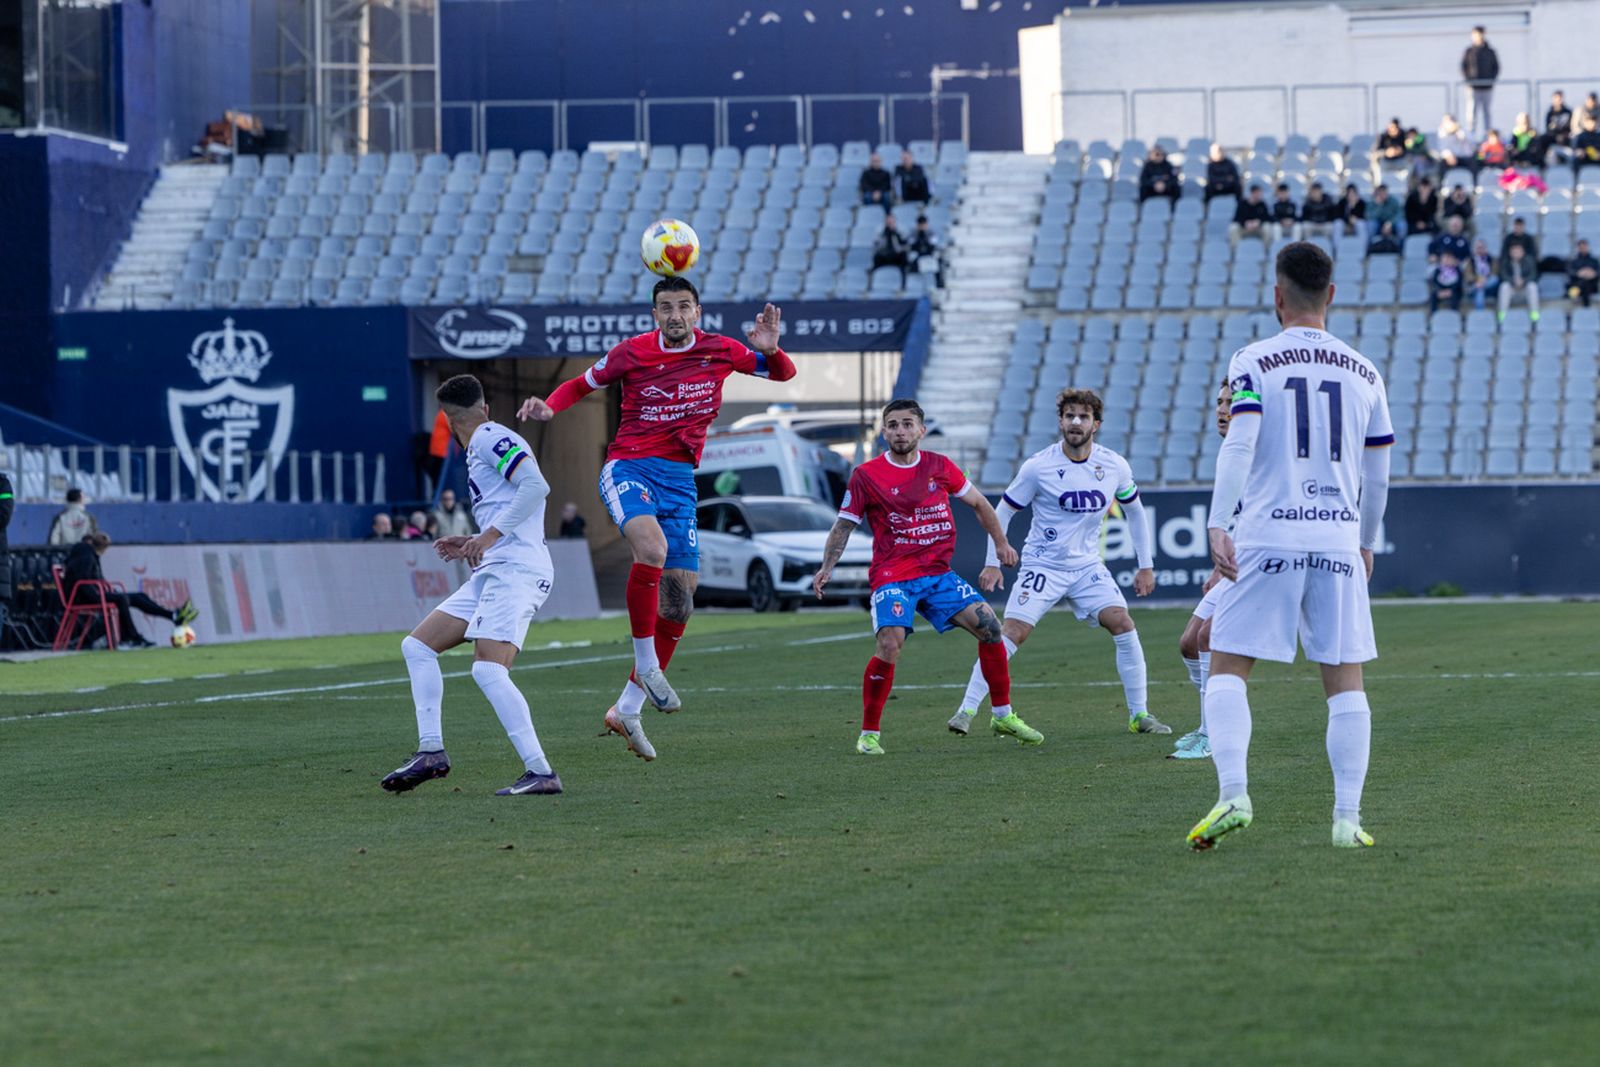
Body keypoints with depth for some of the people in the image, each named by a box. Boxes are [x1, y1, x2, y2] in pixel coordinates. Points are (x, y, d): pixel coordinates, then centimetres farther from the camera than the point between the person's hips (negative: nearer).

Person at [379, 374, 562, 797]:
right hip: (493, 572, 11)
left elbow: (536, 485, -19)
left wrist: (490, 535, -19)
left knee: (488, 670, -22)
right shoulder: (479, 448, 26)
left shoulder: (489, 437, -3)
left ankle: (541, 773, -23)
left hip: (515, 569, -11)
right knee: (417, 646, 10)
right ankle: (431, 752, 8)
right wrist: (472, 544, 17)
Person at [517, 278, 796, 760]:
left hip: (679, 479, 4)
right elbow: (582, 384, 12)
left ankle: (627, 709, 10)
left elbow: (783, 373, 13)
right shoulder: (633, 352, -2)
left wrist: (771, 349, -11)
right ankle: (645, 663, -22)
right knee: (652, 545, -36)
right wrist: (549, 407, -9)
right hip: (628, 467, -4)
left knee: (680, 597, 0)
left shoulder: (718, 351, 4)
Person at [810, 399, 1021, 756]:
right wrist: (826, 568, -9)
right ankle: (869, 734, -10)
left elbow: (978, 503, 19)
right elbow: (844, 526, 2)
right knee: (890, 645, -25)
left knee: (988, 624, -8)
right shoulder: (866, 475, -4)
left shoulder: (940, 467, 5)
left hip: (938, 573, 4)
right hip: (892, 577, -4)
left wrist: (1001, 543, 16)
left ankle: (1004, 715, 9)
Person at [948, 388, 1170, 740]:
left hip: (1087, 566, 3)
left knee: (1123, 625, -13)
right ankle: (966, 711, -9)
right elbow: (1003, 510, -1)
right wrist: (992, 562, -6)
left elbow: (1134, 511, 13)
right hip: (1042, 564, -3)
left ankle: (1139, 714, -1)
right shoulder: (1038, 467, -12)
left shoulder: (1114, 467, -3)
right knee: (1012, 632, -16)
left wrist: (1146, 565, 11)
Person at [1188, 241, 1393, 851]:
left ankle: (1233, 794, -13)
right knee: (1345, 680, 7)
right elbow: (1377, 476, 15)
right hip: (1339, 539, 3)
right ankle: (1347, 817, 3)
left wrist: (1218, 525, -17)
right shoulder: (1364, 374, 10)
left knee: (1228, 668, 4)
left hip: (1269, 537, -3)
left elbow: (1239, 446, -14)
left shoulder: (1254, 363, 0)